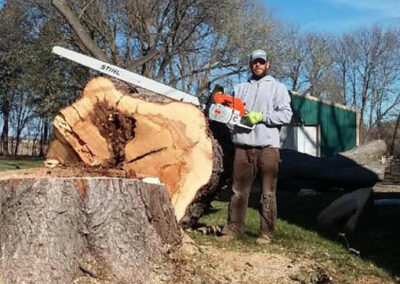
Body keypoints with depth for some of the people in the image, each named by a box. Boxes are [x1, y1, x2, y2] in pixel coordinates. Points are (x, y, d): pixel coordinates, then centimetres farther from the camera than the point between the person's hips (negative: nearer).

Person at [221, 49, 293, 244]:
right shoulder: (240, 88, 21)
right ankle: (233, 229, 9)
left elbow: (286, 115, -3)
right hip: (243, 145, 3)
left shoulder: (278, 88, 8)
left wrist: (261, 116, -12)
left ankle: (267, 232, 7)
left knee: (268, 193, 2)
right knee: (239, 190, 4)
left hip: (267, 147, -3)